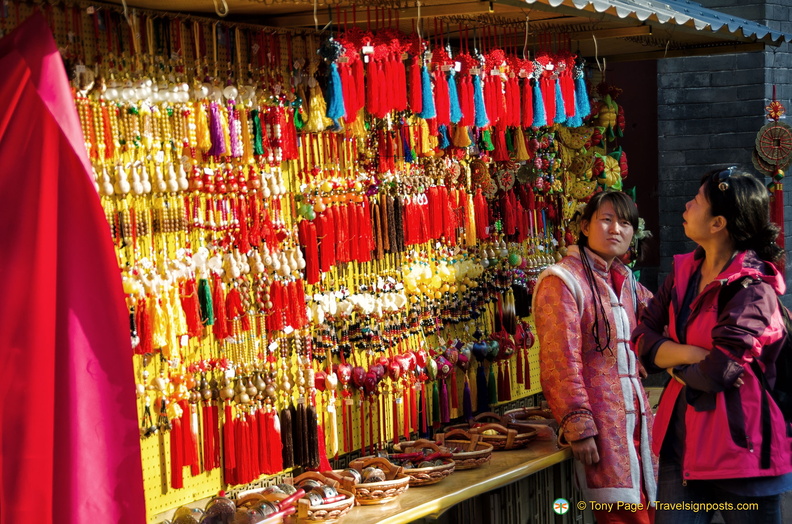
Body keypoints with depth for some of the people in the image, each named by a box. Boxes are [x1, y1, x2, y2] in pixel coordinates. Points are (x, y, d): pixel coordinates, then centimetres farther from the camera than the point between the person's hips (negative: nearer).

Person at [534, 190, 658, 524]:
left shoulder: (626, 281, 17)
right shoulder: (562, 281, -6)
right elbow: (560, 362, -12)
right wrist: (578, 428, -18)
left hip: (636, 417, 7)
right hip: (600, 420, -7)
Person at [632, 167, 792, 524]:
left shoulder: (752, 287, -15)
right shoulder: (685, 271, 7)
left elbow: (718, 372, -20)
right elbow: (642, 338, 3)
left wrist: (673, 363, -1)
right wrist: (689, 354, -14)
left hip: (739, 441, -6)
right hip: (682, 438, 7)